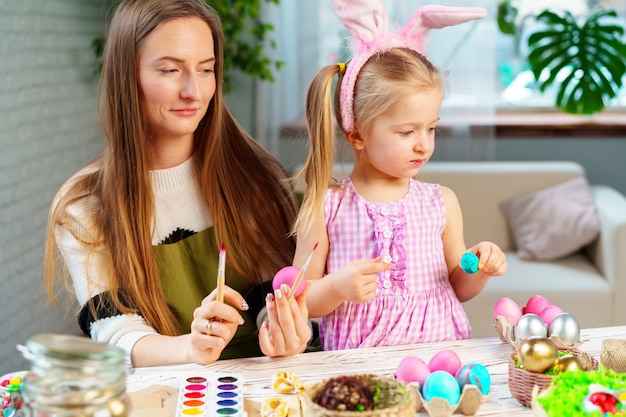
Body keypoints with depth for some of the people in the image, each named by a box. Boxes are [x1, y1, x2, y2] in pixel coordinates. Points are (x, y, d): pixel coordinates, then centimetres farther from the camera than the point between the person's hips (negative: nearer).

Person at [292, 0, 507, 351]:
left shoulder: (442, 202, 9)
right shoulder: (326, 208, -1)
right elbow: (301, 301, 4)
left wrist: (477, 271, -1)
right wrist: (336, 288, -15)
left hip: (441, 351, 4)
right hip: (357, 366, -4)